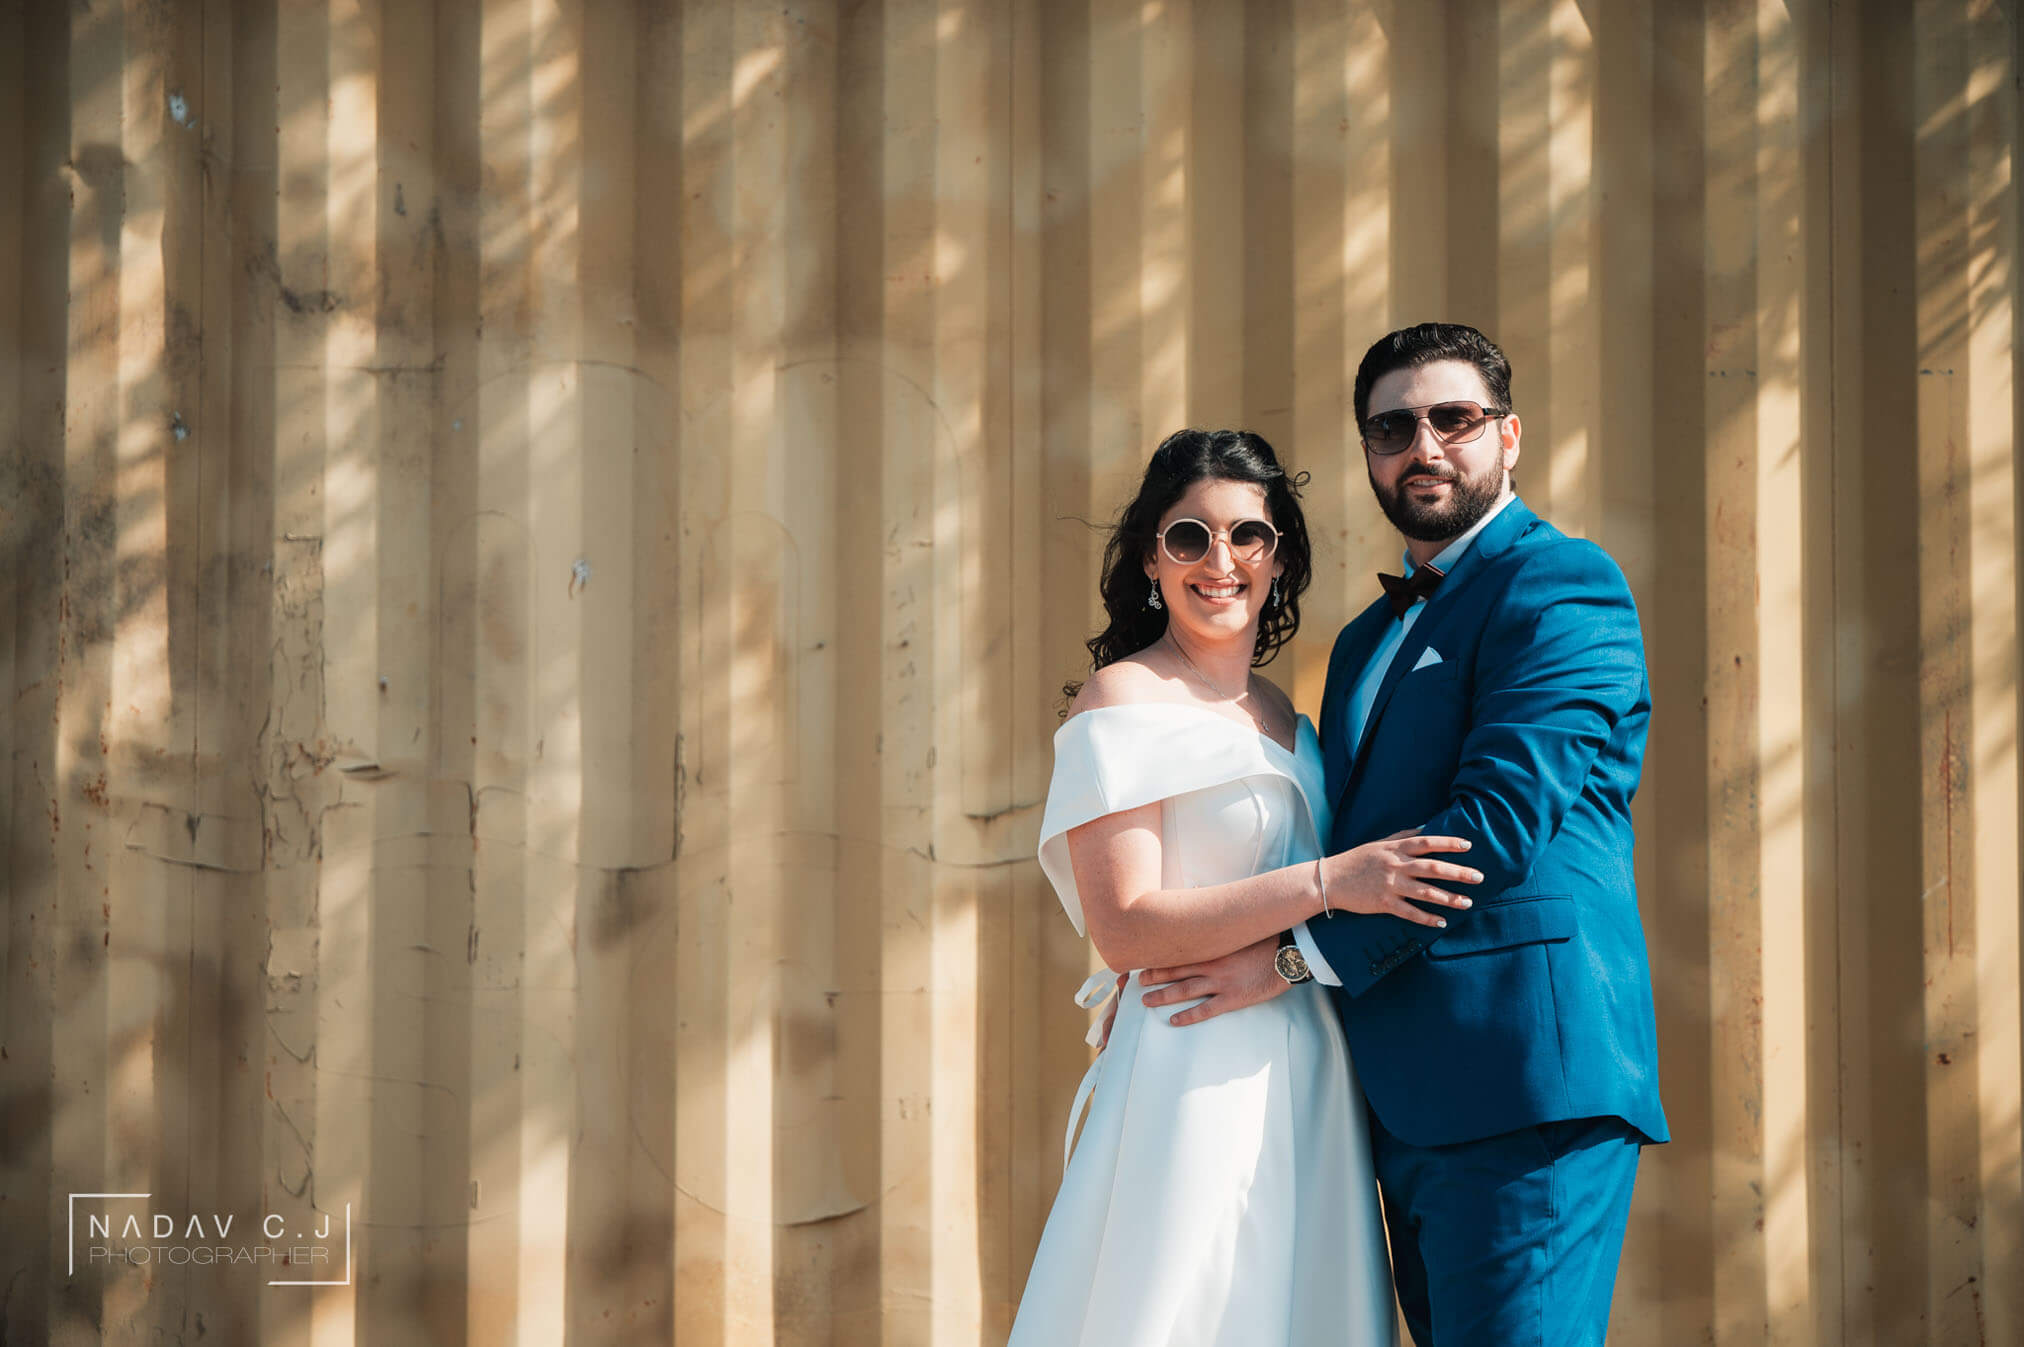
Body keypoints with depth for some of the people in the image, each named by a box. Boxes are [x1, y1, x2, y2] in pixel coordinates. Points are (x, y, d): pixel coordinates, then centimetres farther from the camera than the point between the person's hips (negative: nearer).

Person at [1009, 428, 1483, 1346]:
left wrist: (1285, 955, -1)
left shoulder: (1284, 720, 16)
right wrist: (1327, 883, -17)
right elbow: (1123, 927, -14)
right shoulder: (1123, 701, -5)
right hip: (1194, 1087, -7)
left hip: (1305, 1092, 7)